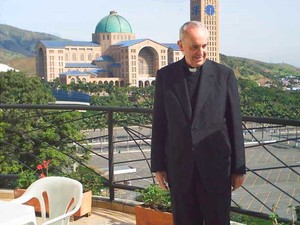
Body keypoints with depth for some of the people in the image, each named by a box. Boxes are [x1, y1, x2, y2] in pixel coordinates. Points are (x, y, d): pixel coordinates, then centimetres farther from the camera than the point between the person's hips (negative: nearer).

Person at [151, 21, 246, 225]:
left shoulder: (224, 74, -1)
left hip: (216, 166, -1)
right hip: (179, 168, 1)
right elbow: (159, 124, 5)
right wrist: (158, 165, 4)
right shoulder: (165, 76, 2)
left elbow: (235, 124, 0)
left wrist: (239, 168, 1)